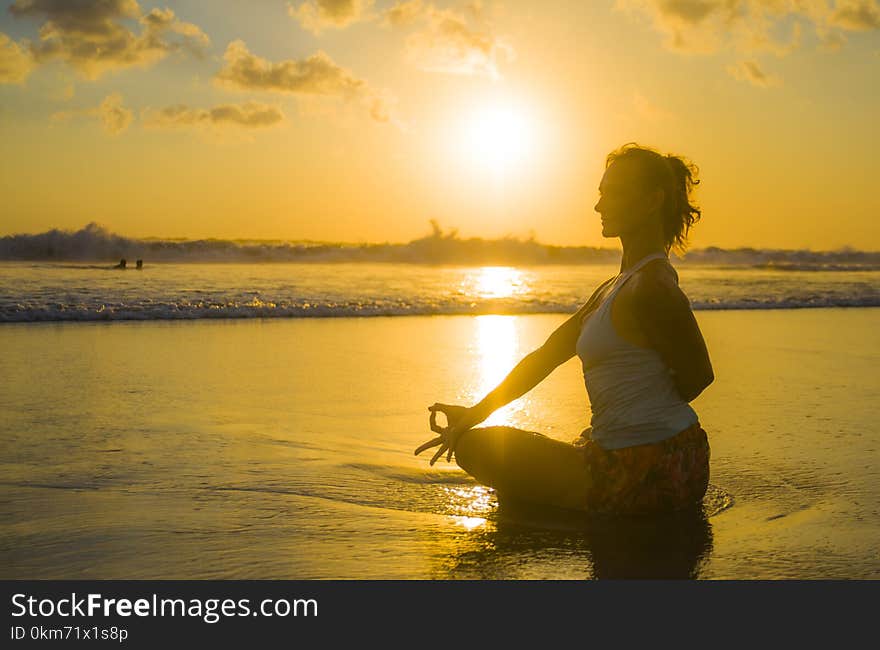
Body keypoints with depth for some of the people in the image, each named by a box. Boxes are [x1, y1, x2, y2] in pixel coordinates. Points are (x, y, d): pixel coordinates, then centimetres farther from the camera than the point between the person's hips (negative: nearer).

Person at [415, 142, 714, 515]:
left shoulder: (651, 289, -18)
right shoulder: (614, 288, 14)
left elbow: (697, 377, -11)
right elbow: (548, 355, 13)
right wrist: (474, 414, 9)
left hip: (645, 471, -10)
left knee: (476, 446, -3)